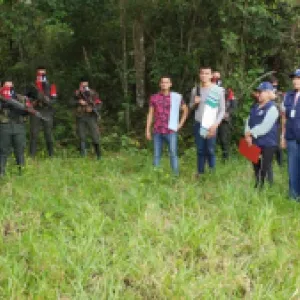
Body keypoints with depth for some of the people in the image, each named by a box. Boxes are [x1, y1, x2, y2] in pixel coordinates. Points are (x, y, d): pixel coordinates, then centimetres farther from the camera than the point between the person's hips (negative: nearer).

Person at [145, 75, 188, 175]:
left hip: (171, 131, -2)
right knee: (157, 155, 5)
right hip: (157, 131, 2)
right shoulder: (154, 98, 4)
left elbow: (185, 110, 13)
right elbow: (150, 114, 7)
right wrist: (147, 130, 3)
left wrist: (180, 124, 5)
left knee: (173, 154, -6)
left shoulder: (176, 97, 0)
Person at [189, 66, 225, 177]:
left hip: (211, 125, -3)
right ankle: (200, 173, 15)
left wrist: (215, 124, -12)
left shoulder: (218, 90, -4)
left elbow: (222, 110, -2)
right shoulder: (195, 90, 6)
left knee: (210, 150, -5)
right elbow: (191, 107, 17)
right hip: (198, 124, 3)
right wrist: (195, 103, -7)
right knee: (200, 150, 7)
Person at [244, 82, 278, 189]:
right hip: (255, 143, 8)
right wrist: (247, 135, -9)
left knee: (265, 169, -7)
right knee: (256, 167, 16)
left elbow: (265, 126, -21)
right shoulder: (255, 107, 13)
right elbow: (249, 121, 8)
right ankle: (257, 186, 29)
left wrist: (251, 133, -14)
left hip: (267, 144, -8)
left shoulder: (272, 108, -13)